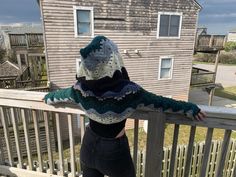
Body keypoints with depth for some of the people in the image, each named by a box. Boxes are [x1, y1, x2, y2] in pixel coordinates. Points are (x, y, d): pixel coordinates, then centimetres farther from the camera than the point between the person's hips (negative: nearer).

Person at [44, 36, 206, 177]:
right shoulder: (129, 92, -31)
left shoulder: (80, 89, -20)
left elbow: (59, 95, 1)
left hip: (90, 145, 4)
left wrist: (48, 97, 24)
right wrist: (189, 107, -3)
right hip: (114, 150, -3)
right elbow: (161, 102, -19)